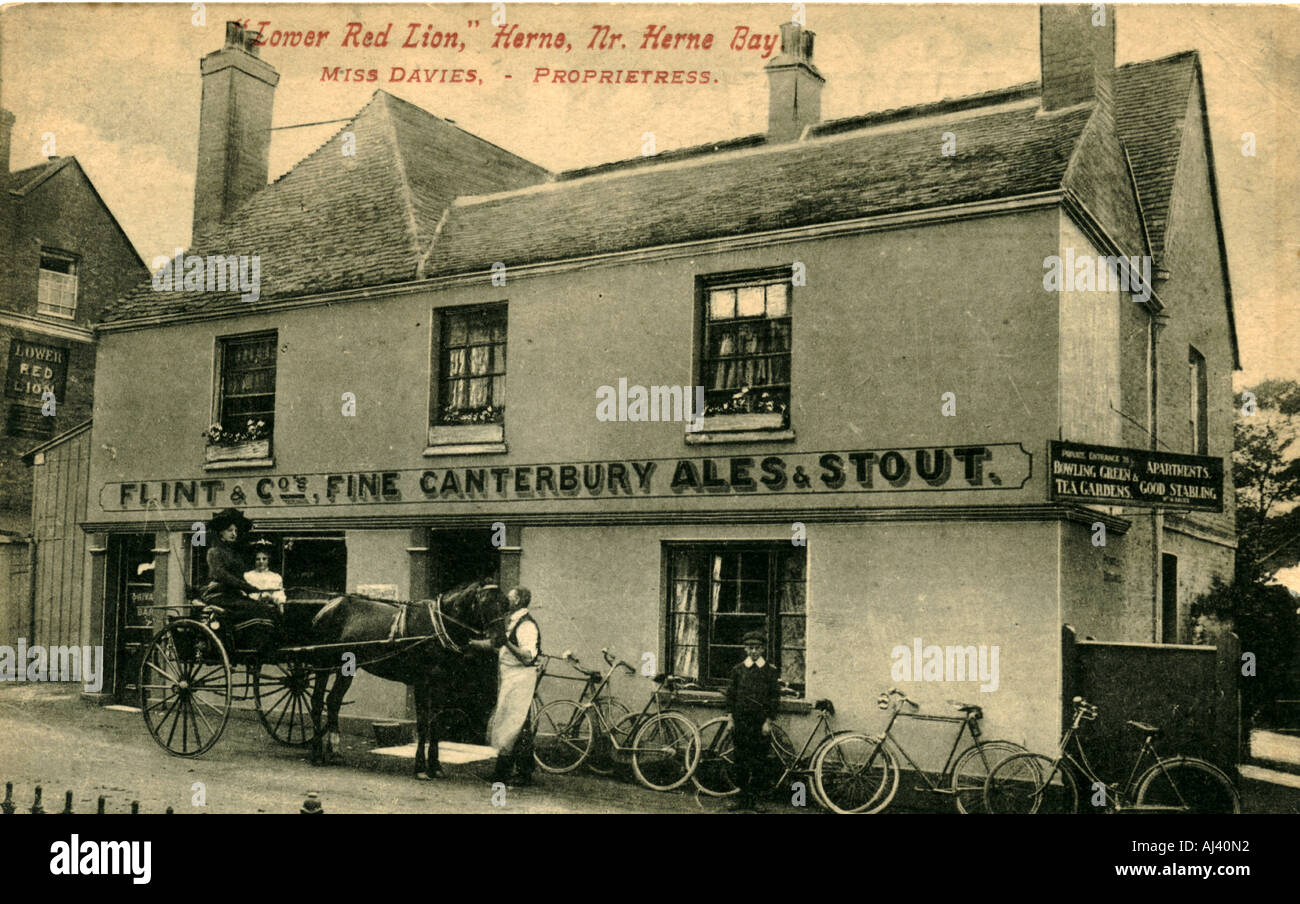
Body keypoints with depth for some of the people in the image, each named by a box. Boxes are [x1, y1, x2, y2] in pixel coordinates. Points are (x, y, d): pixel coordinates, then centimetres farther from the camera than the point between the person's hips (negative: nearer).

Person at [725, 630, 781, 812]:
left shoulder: (771, 671, 3)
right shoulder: (738, 669, 9)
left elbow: (774, 697, 1)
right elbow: (731, 694, 10)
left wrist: (768, 721, -5)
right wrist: (730, 718, 3)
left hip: (761, 723, -2)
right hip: (741, 721, 2)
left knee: (759, 762, 1)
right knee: (741, 761, 3)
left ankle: (754, 799, 9)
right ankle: (742, 798, 10)